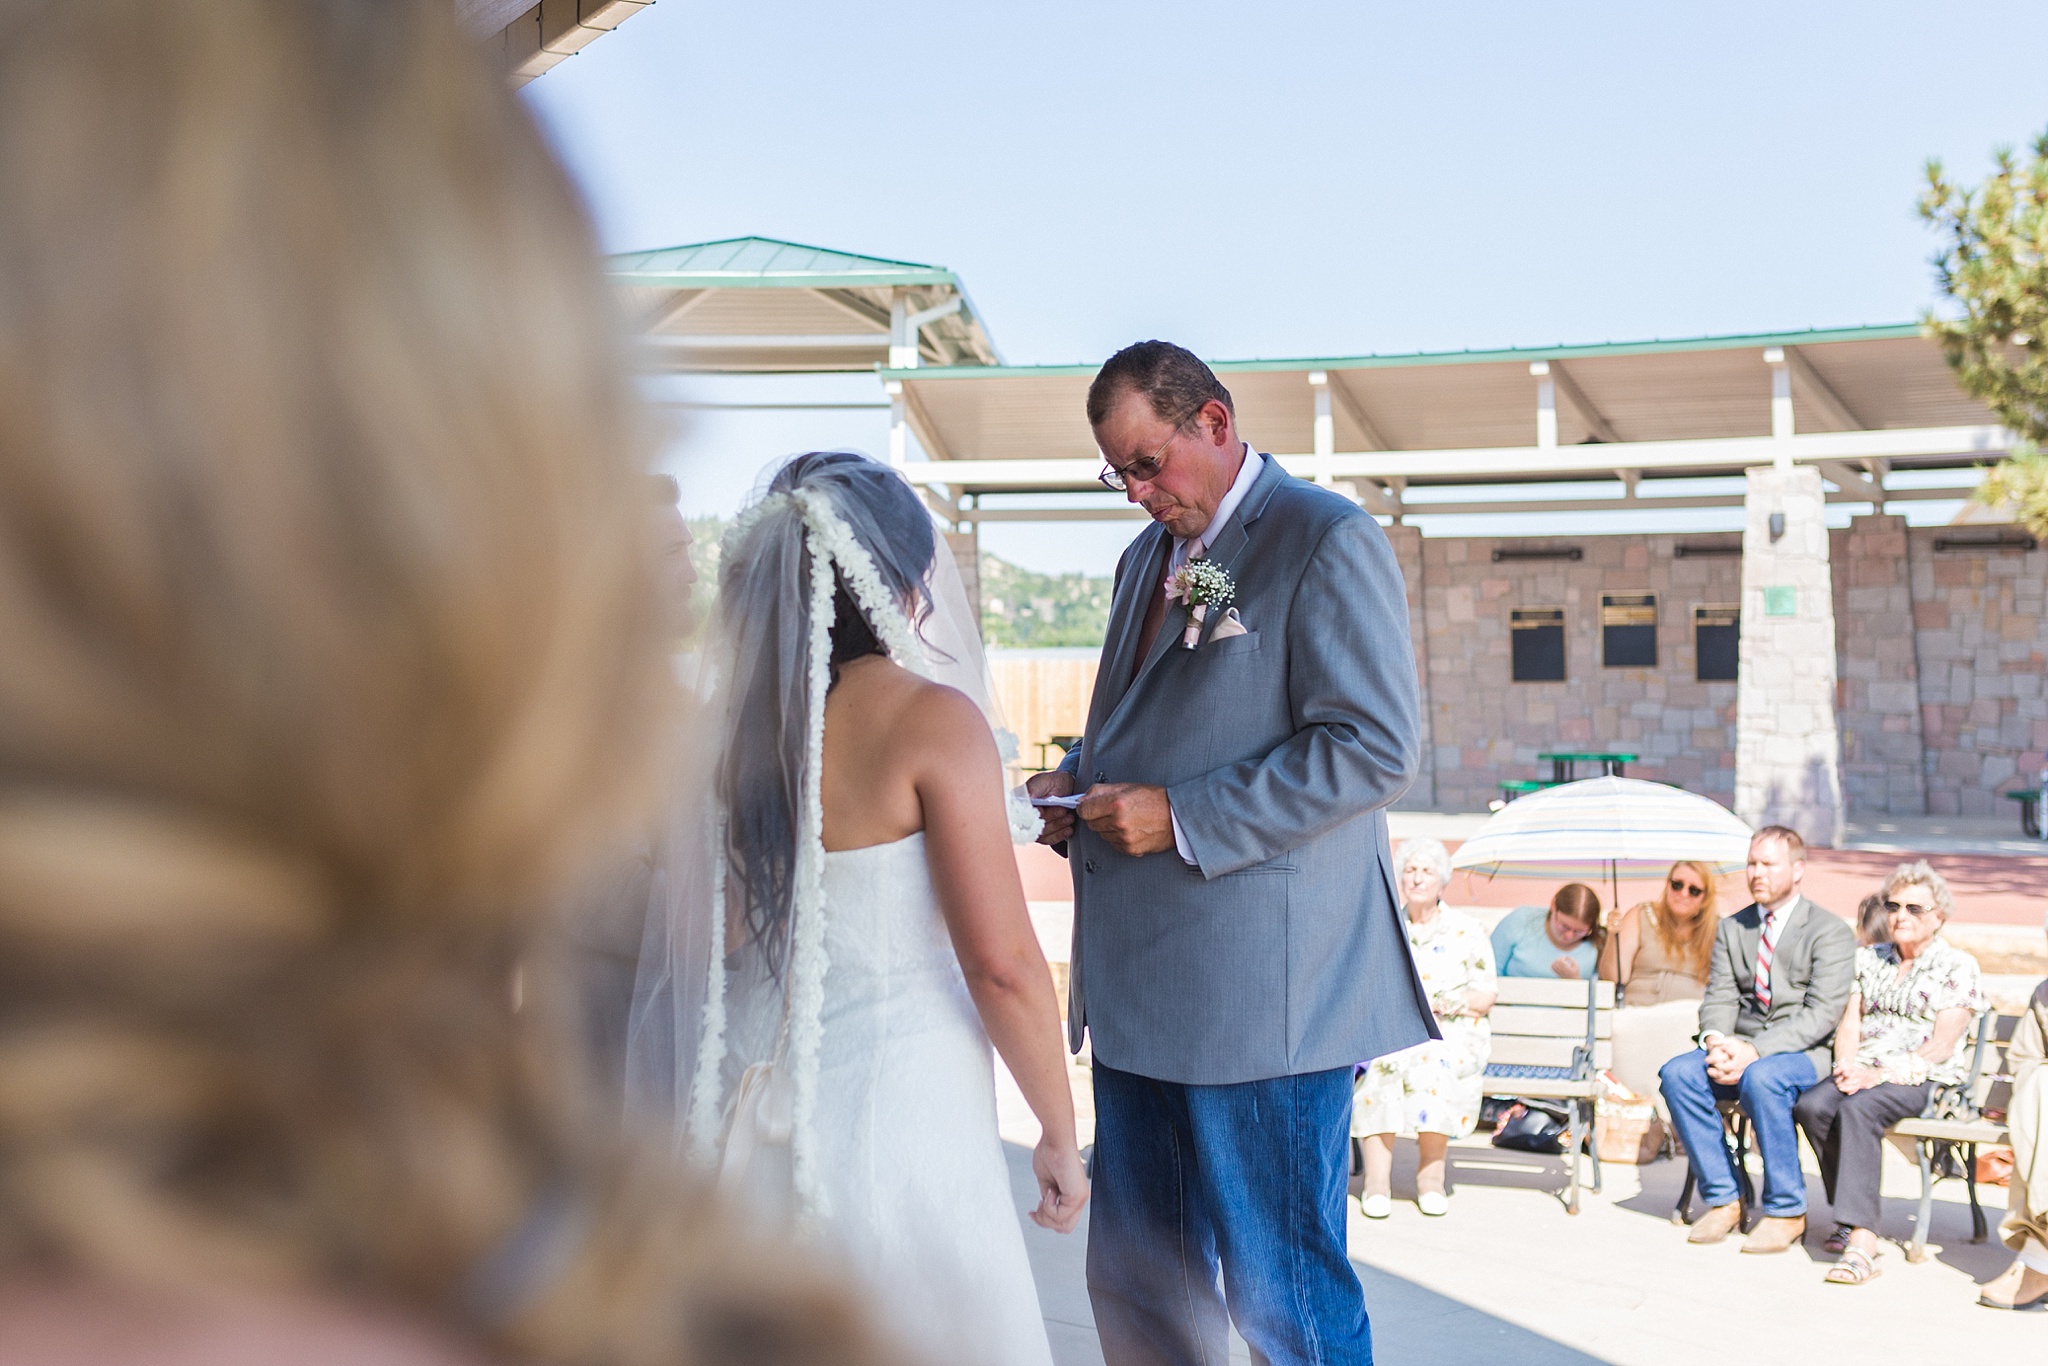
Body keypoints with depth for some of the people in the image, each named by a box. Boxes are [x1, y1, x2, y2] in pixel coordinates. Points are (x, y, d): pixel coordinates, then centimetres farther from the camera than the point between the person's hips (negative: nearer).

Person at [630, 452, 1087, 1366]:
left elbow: (696, 943, 8)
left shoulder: (724, 720, 1)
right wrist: (1059, 1134, -4)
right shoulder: (930, 721, -15)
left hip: (749, 1102, 6)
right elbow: (1001, 963, -15)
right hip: (890, 1103, -5)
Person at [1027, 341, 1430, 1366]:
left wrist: (1182, 818, -19)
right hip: (1140, 985, 9)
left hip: (1261, 989, -8)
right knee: (1134, 1284, 14)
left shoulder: (1328, 543, -8)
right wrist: (1083, 782, 8)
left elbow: (1374, 747, -17)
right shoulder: (1148, 556, 18)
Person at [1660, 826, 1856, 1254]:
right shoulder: (1732, 928, 14)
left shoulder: (1831, 933, -4)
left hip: (1806, 1054, -5)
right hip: (1743, 1050, 5)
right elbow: (1719, 998, 8)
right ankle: (1723, 1198, -12)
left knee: (1761, 1078, -37)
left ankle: (1786, 1210, -21)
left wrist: (1755, 1051, -25)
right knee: (1677, 1073, -22)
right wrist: (1716, 1041, -16)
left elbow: (1822, 1015, -15)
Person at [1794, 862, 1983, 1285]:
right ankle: (1852, 1216, -20)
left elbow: (1941, 1048, -6)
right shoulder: (1870, 958, 20)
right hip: (1865, 1072, 5)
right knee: (1811, 1106, -28)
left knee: (1858, 1107, -36)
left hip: (1927, 1079, -5)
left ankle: (1862, 1239, -42)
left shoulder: (1957, 966, 2)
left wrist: (1882, 1073, -16)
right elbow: (1849, 1024, 14)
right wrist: (1847, 1065, -7)